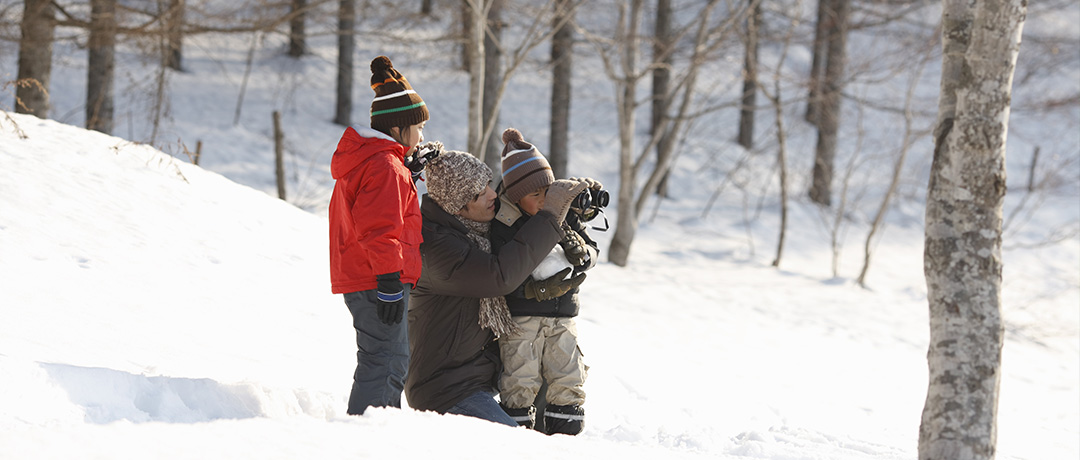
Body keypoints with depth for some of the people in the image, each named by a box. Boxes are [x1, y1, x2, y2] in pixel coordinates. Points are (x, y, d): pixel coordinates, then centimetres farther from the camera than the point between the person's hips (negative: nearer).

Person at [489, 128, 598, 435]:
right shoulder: (502, 225, -13)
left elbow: (592, 252, 9)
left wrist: (580, 253, -15)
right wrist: (530, 289, -31)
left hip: (562, 316, 5)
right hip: (519, 315, -5)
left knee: (568, 382, 3)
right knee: (521, 382, -8)